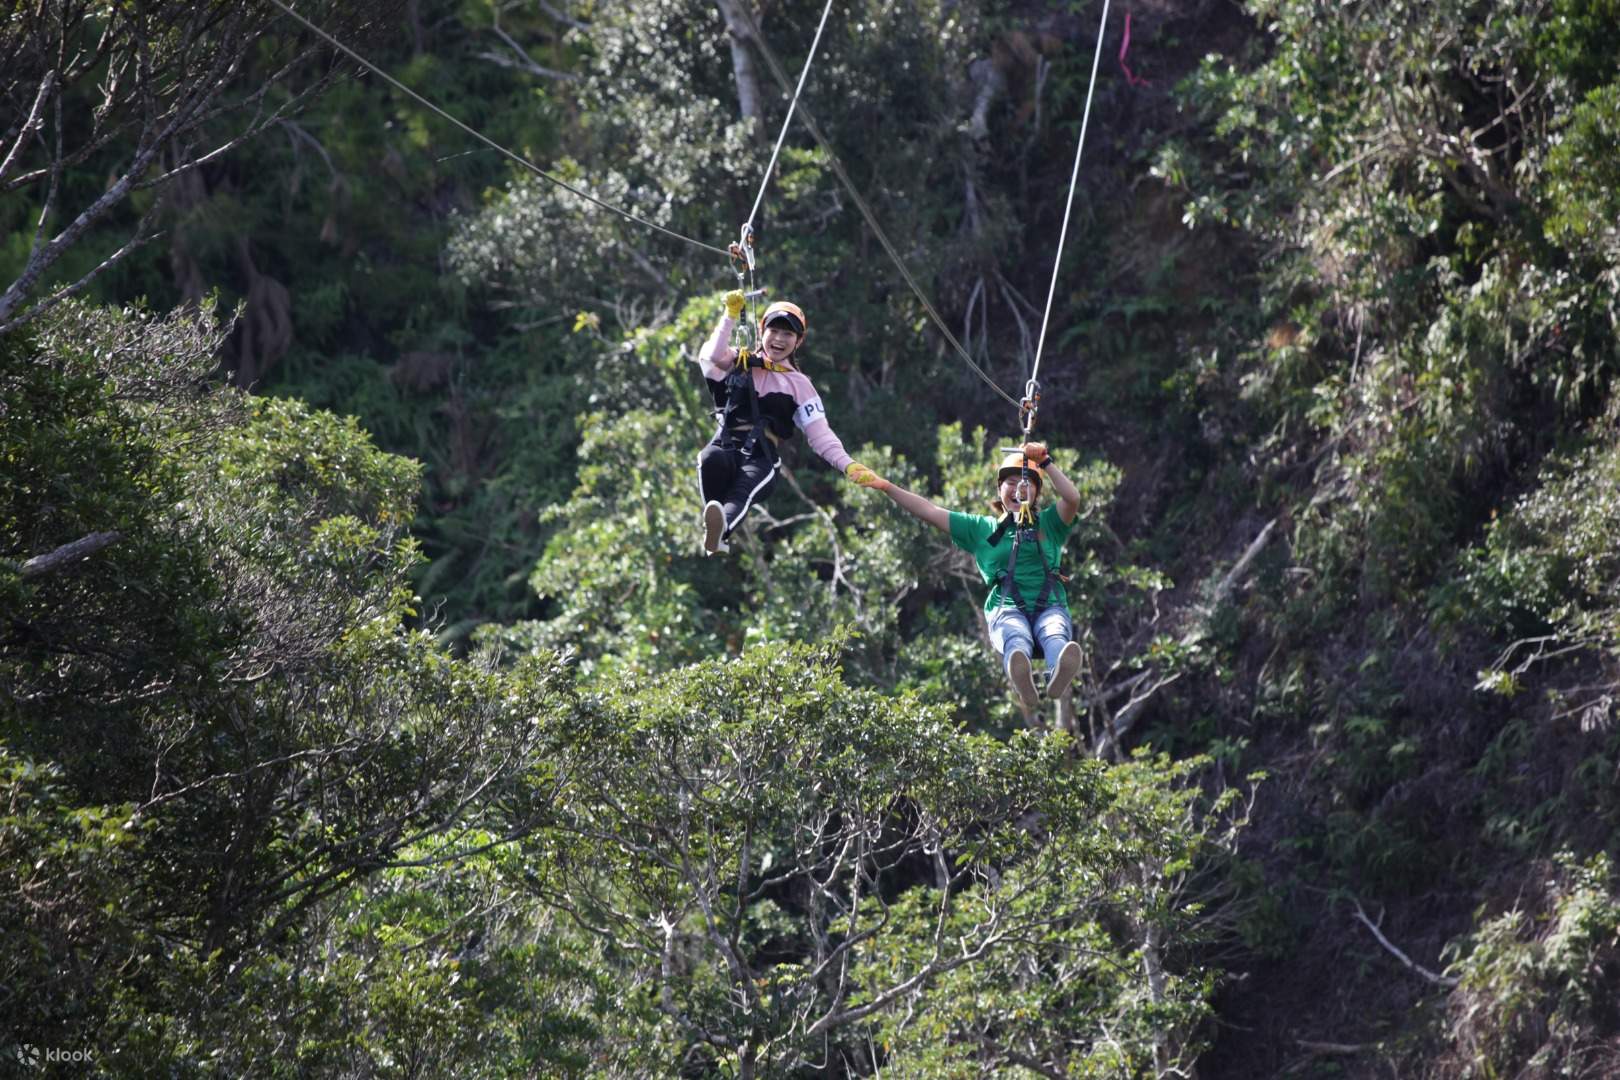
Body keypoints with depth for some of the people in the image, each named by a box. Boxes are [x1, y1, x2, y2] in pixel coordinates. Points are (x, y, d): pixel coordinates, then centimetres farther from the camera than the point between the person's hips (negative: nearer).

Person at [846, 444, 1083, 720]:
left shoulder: (1048, 524, 21)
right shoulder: (981, 529, 23)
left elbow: (1072, 499, 2)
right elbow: (929, 512, 19)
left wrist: (1046, 462, -3)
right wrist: (885, 486, 13)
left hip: (1050, 606, 1)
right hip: (1007, 609, -1)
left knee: (1055, 635, -38)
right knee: (1016, 638, -38)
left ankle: (1058, 679, -74)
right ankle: (1024, 690, -73)